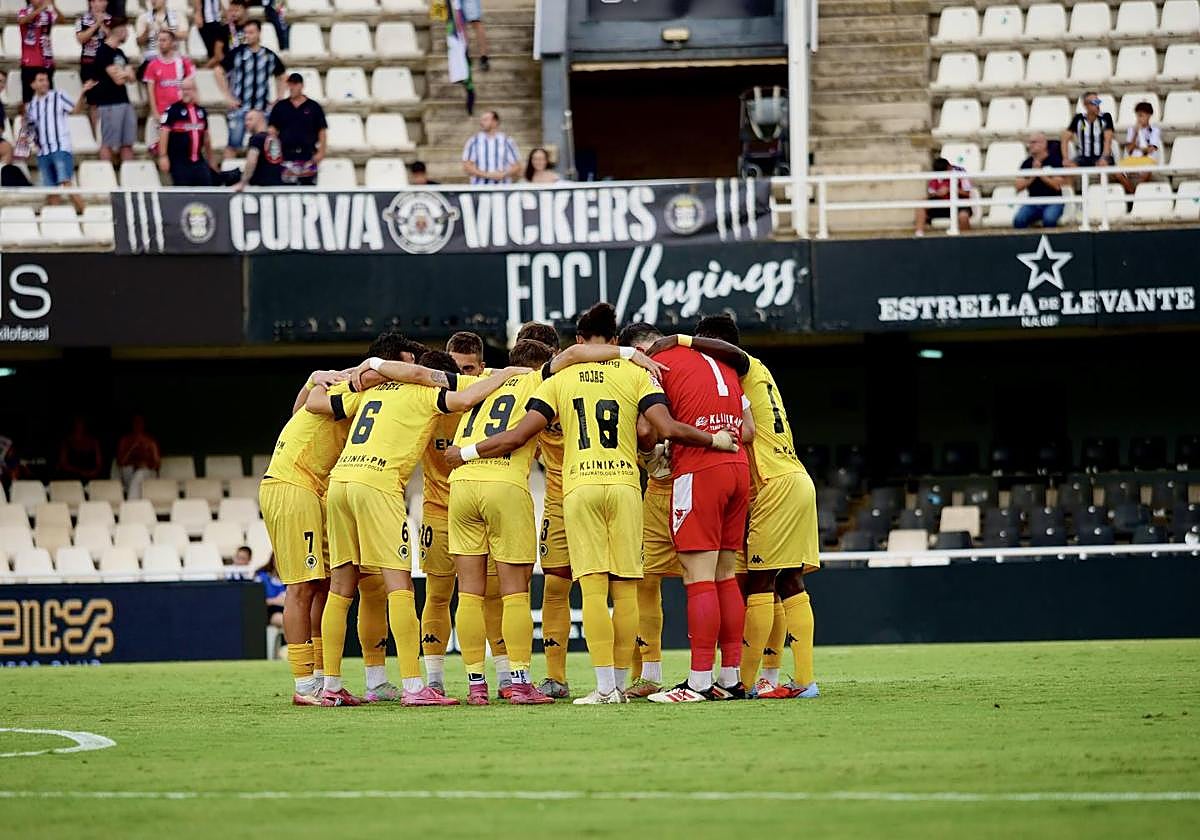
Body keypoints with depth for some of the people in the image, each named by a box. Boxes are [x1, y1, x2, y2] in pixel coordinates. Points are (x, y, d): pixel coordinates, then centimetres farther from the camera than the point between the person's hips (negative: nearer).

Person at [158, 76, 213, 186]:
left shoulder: (201, 111, 13)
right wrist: (163, 156, -18)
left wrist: (210, 160, 25)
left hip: (198, 161, 5)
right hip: (180, 162, -5)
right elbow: (164, 132, -10)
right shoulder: (173, 110, -4)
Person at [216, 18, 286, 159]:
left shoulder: (270, 56, 5)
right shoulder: (237, 53, -2)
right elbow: (219, 71, 2)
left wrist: (279, 99, 11)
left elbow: (281, 76, 20)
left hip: (263, 109, 2)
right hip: (240, 107, -2)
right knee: (234, 145, -2)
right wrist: (228, 97, -3)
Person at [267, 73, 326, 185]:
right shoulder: (280, 107, 8)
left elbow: (321, 131, 5)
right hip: (286, 154, 1)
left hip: (308, 155, -1)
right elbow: (273, 129, 8)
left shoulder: (314, 107, 5)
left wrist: (321, 151, -3)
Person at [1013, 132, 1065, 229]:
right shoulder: (1027, 163, 9)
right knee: (1019, 220, -27)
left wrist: (1040, 173, -13)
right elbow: (1019, 186, 3)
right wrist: (1032, 176, -11)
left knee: (1049, 219, -36)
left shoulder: (1054, 160, -1)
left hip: (1053, 201, -3)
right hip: (1033, 203, 3)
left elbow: (1057, 185, -8)